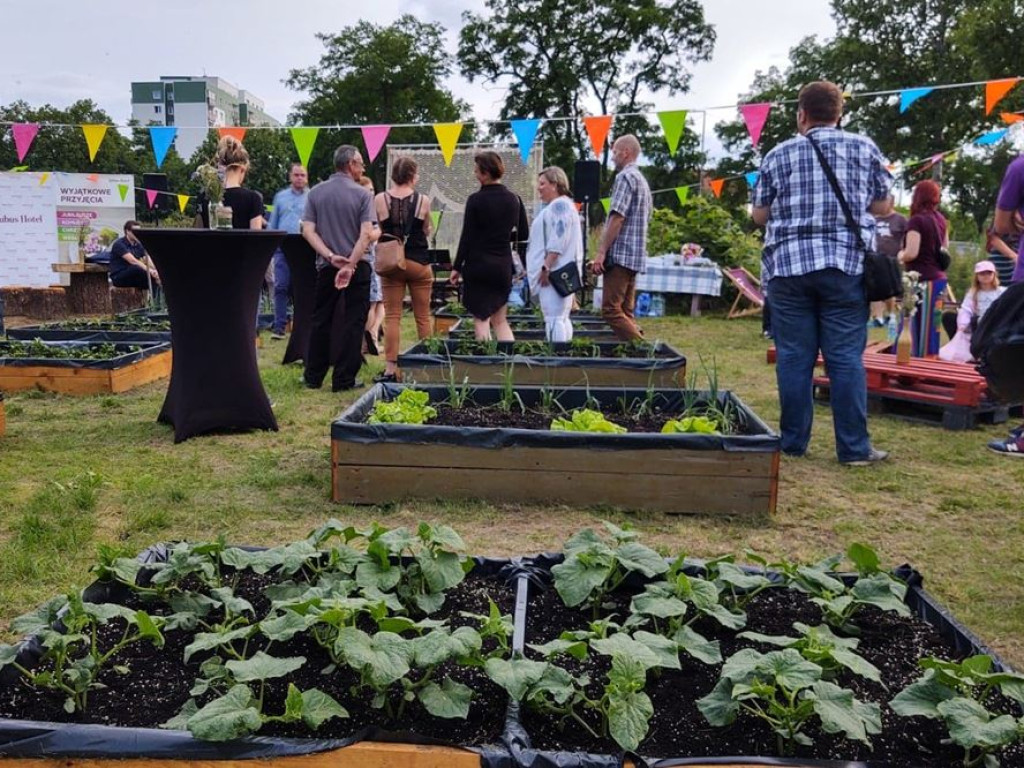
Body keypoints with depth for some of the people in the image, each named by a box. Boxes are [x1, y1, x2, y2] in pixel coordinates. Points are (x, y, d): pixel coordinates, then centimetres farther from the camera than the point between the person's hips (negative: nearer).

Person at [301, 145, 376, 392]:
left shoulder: (316, 192, 4)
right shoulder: (362, 194, -7)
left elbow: (308, 230, -4)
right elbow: (366, 234, -16)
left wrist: (331, 256, -9)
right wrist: (350, 264, -17)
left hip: (326, 266, 4)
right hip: (357, 267, -3)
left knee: (321, 321, 13)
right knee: (352, 323, 3)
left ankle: (314, 377, 18)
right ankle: (344, 379, 4)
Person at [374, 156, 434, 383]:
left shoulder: (380, 200, -4)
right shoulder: (423, 200, -6)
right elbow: (427, 231, 4)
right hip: (418, 262, -1)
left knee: (392, 316, 4)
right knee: (423, 317, 9)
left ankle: (391, 368, 0)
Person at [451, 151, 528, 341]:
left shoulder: (475, 199, -9)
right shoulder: (514, 199, 3)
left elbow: (467, 236, -9)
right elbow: (524, 234, 8)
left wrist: (456, 267, -3)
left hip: (478, 264, -4)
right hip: (503, 266, 5)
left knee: (481, 319, 2)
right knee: (500, 320, 14)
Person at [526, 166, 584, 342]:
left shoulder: (559, 205, -11)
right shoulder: (555, 206, 23)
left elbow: (557, 241, -20)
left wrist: (546, 267, -22)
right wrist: (545, 268, 24)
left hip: (555, 272, -11)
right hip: (558, 272, 11)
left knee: (554, 318, -13)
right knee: (561, 318, 11)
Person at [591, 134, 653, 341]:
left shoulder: (625, 177, -9)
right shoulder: (642, 181, 21)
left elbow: (617, 218, -17)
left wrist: (601, 252, -18)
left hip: (620, 254, -10)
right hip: (636, 255, 10)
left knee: (611, 310, -11)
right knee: (625, 311, 10)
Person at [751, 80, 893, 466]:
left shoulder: (778, 155, 7)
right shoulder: (864, 148, 7)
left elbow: (759, 215, 9)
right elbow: (882, 207, 11)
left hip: (787, 264, 1)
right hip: (845, 263, 0)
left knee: (794, 357, 4)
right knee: (846, 357, 1)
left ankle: (793, 443, 9)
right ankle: (854, 447, 4)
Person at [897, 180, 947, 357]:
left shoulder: (916, 220, -14)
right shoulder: (940, 218, 9)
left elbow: (911, 253, -20)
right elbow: (945, 247, 22)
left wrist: (900, 256, -1)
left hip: (924, 280, -8)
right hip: (939, 278, 8)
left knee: (921, 331, -4)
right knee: (931, 330, 13)